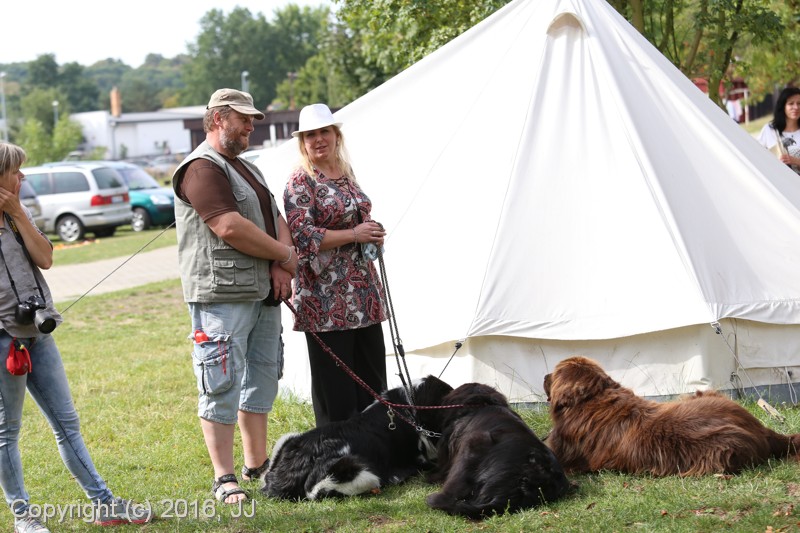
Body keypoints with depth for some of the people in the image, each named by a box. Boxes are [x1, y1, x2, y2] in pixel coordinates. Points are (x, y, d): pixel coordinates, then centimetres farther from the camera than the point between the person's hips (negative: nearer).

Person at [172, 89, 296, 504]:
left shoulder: (248, 169, 21)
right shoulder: (202, 168, -11)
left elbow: (276, 220, 17)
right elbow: (231, 228, -21)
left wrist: (280, 267, -3)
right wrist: (285, 256, -9)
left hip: (264, 294, 10)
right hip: (221, 295, -10)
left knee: (261, 380, 14)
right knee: (222, 386, -6)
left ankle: (257, 465, 25)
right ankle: (224, 479, -2)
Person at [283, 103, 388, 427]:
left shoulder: (347, 174, 13)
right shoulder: (300, 182, -9)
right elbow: (304, 236, -18)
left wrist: (372, 234, 6)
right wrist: (354, 234, -18)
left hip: (363, 291, 8)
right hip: (326, 295, -8)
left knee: (372, 375, 12)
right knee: (335, 385, -2)